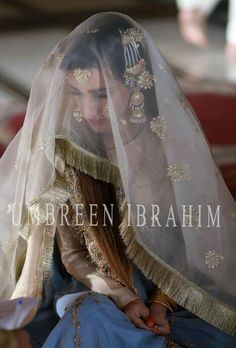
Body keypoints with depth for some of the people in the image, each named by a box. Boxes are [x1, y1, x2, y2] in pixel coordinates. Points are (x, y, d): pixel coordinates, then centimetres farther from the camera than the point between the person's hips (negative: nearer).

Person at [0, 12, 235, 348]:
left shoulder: (173, 146, -11)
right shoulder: (64, 149, -9)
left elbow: (193, 245, -1)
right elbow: (72, 254, 0)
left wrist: (163, 303, -15)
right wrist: (120, 295, -16)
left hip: (174, 297, 1)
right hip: (94, 293, 0)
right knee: (94, 318, -35)